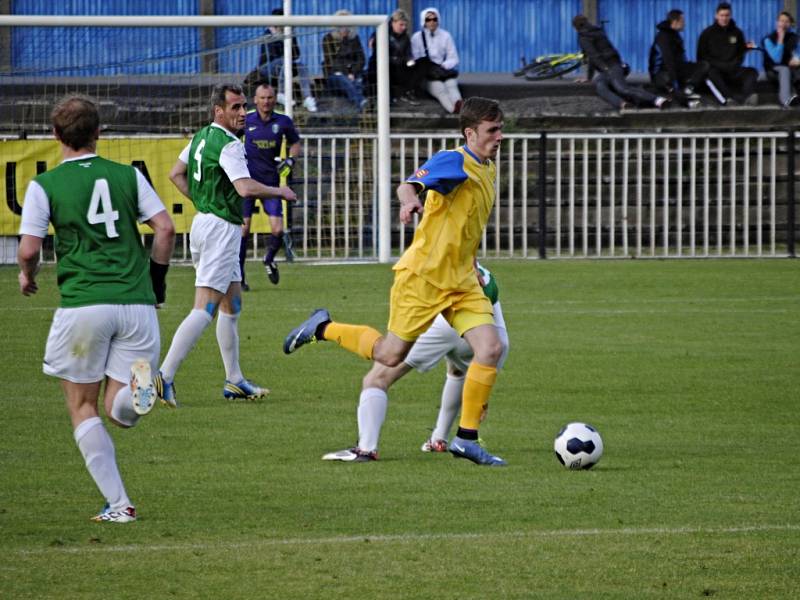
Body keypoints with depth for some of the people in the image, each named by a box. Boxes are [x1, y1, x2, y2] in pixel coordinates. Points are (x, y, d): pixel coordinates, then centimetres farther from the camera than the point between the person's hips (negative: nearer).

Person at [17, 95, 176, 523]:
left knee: (83, 408, 11)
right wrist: (155, 278, 17)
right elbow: (165, 228, 3)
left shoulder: (45, 185, 0)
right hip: (136, 304, 3)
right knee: (119, 414, 8)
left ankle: (118, 503, 1)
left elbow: (29, 249, -5)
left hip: (83, 304, -3)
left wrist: (27, 275, 17)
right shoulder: (128, 176, 9)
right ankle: (139, 386, -28)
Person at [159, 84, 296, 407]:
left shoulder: (202, 136, 12)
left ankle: (234, 381, 22)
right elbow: (245, 188, -29)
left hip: (204, 222, 10)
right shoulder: (229, 145, -17)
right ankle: (164, 376, -19)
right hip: (220, 229, -10)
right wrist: (280, 192, -13)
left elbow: (176, 174, 21)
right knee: (205, 308, -12)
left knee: (232, 304, 17)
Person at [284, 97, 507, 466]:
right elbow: (410, 184, -32)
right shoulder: (455, 161, -14)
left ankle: (466, 439, -4)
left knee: (491, 349, -10)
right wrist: (409, 200, -54)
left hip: (462, 282, 7)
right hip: (422, 276, -7)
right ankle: (323, 328, 25)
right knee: (391, 355, 0)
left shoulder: (487, 171, 13)